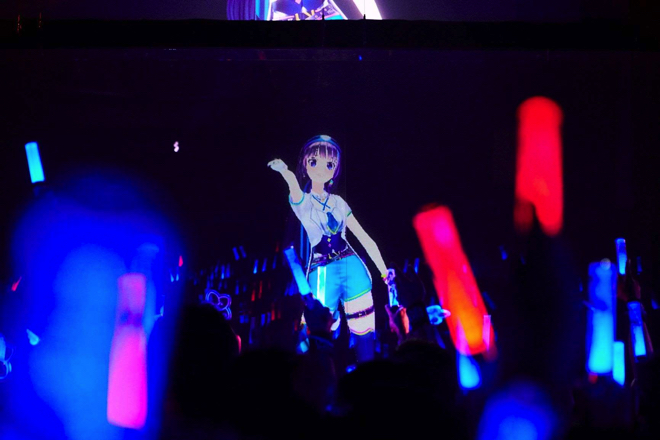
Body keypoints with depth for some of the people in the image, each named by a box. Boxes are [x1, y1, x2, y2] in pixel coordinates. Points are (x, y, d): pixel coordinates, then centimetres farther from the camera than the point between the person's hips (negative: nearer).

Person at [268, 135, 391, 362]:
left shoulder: (338, 203, 17)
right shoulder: (301, 201, 7)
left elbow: (365, 239, 19)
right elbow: (294, 184, -18)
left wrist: (384, 272, 13)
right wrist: (284, 171, -42)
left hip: (352, 267, 3)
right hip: (322, 274, -3)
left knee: (364, 331, -1)